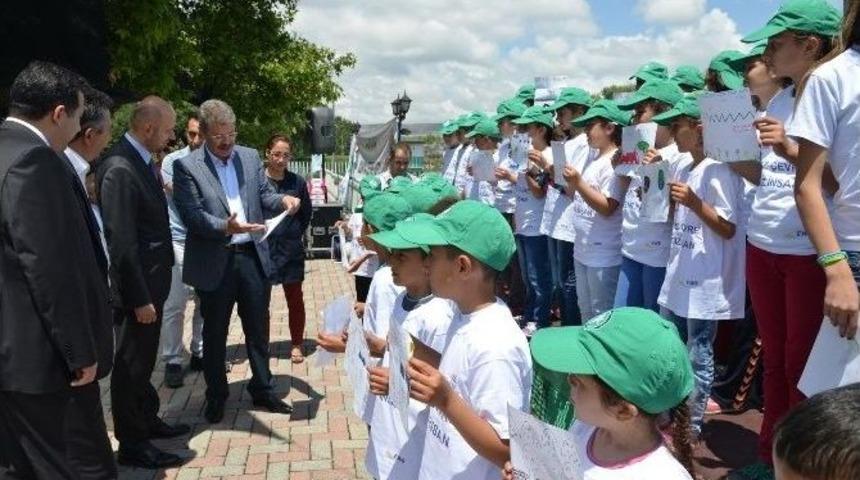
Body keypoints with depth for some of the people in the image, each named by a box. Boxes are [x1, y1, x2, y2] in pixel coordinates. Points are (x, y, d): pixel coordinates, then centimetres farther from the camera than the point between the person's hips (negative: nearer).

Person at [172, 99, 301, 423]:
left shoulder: (250, 157, 7)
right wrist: (225, 227, -31)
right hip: (214, 262, -3)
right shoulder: (186, 166, -7)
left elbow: (263, 194, 11)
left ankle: (262, 390, 32)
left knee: (258, 329, 15)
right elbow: (192, 215, -15)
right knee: (214, 333, 12)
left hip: (253, 256, 4)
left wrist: (282, 199, -11)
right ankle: (216, 396, 29)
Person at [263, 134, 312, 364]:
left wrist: (296, 235, 6)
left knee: (295, 298, 9)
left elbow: (306, 213, 12)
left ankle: (297, 344, 23)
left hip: (291, 250, 1)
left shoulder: (297, 182, -1)